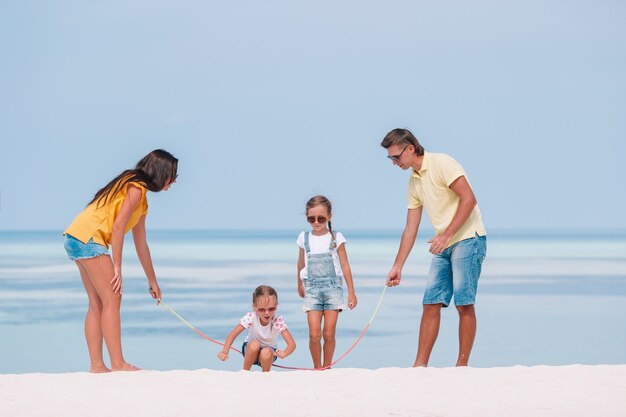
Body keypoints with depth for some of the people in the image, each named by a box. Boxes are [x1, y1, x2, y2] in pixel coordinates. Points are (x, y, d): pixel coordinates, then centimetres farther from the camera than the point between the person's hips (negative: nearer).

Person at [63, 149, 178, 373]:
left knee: (97, 303, 10)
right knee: (112, 298, -9)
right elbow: (117, 227, -16)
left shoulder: (140, 196, 22)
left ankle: (97, 365, 9)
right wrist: (117, 268, -13)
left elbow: (141, 243, 27)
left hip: (76, 237, 10)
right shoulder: (136, 188, -8)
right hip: (88, 238, -10)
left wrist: (152, 281, 31)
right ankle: (118, 364, -10)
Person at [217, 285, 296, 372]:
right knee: (255, 344, -33)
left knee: (266, 353, -34)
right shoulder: (251, 317, -25)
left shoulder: (278, 321, -27)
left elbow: (292, 343, -33)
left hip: (269, 354, 0)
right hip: (250, 351, 0)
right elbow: (233, 334, -27)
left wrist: (284, 353, -56)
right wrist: (225, 351, -45)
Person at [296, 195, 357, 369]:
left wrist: (351, 292, 3)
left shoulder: (336, 238, 1)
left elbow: (345, 266, 4)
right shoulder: (304, 238, 7)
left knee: (329, 335, -3)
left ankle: (326, 368, 11)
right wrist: (300, 285, 32)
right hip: (312, 288, 1)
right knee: (314, 334, -10)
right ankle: (317, 369, 4)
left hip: (333, 287, -1)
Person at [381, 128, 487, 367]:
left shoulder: (441, 163, -10)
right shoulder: (413, 182, 15)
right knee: (431, 304, 2)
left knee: (464, 303, -9)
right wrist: (398, 266, 13)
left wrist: (446, 235, -21)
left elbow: (469, 199, -18)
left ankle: (462, 365, -5)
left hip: (467, 239, -8)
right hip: (444, 247, 8)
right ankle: (420, 366, 3)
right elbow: (410, 228, 17)